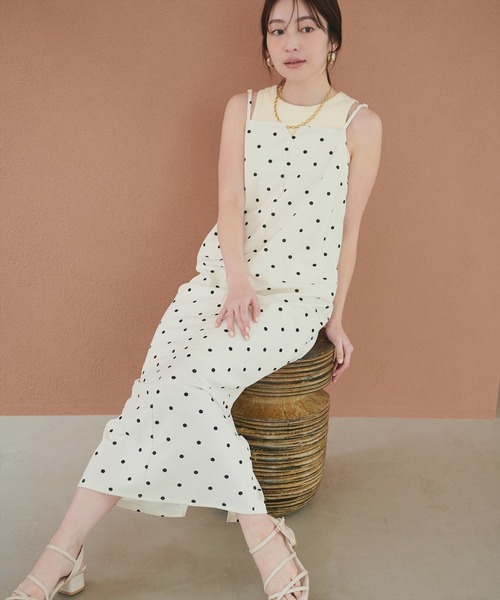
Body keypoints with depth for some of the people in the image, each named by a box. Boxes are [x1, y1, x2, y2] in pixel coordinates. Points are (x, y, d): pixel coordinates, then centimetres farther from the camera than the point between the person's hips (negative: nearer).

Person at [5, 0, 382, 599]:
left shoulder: (360, 123, 3)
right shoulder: (242, 109, 10)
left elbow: (348, 228, 5)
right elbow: (230, 203, 0)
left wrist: (337, 318, 4)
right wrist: (239, 283, -16)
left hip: (299, 293, -3)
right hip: (224, 276, 3)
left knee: (186, 379, -25)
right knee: (169, 383, -23)